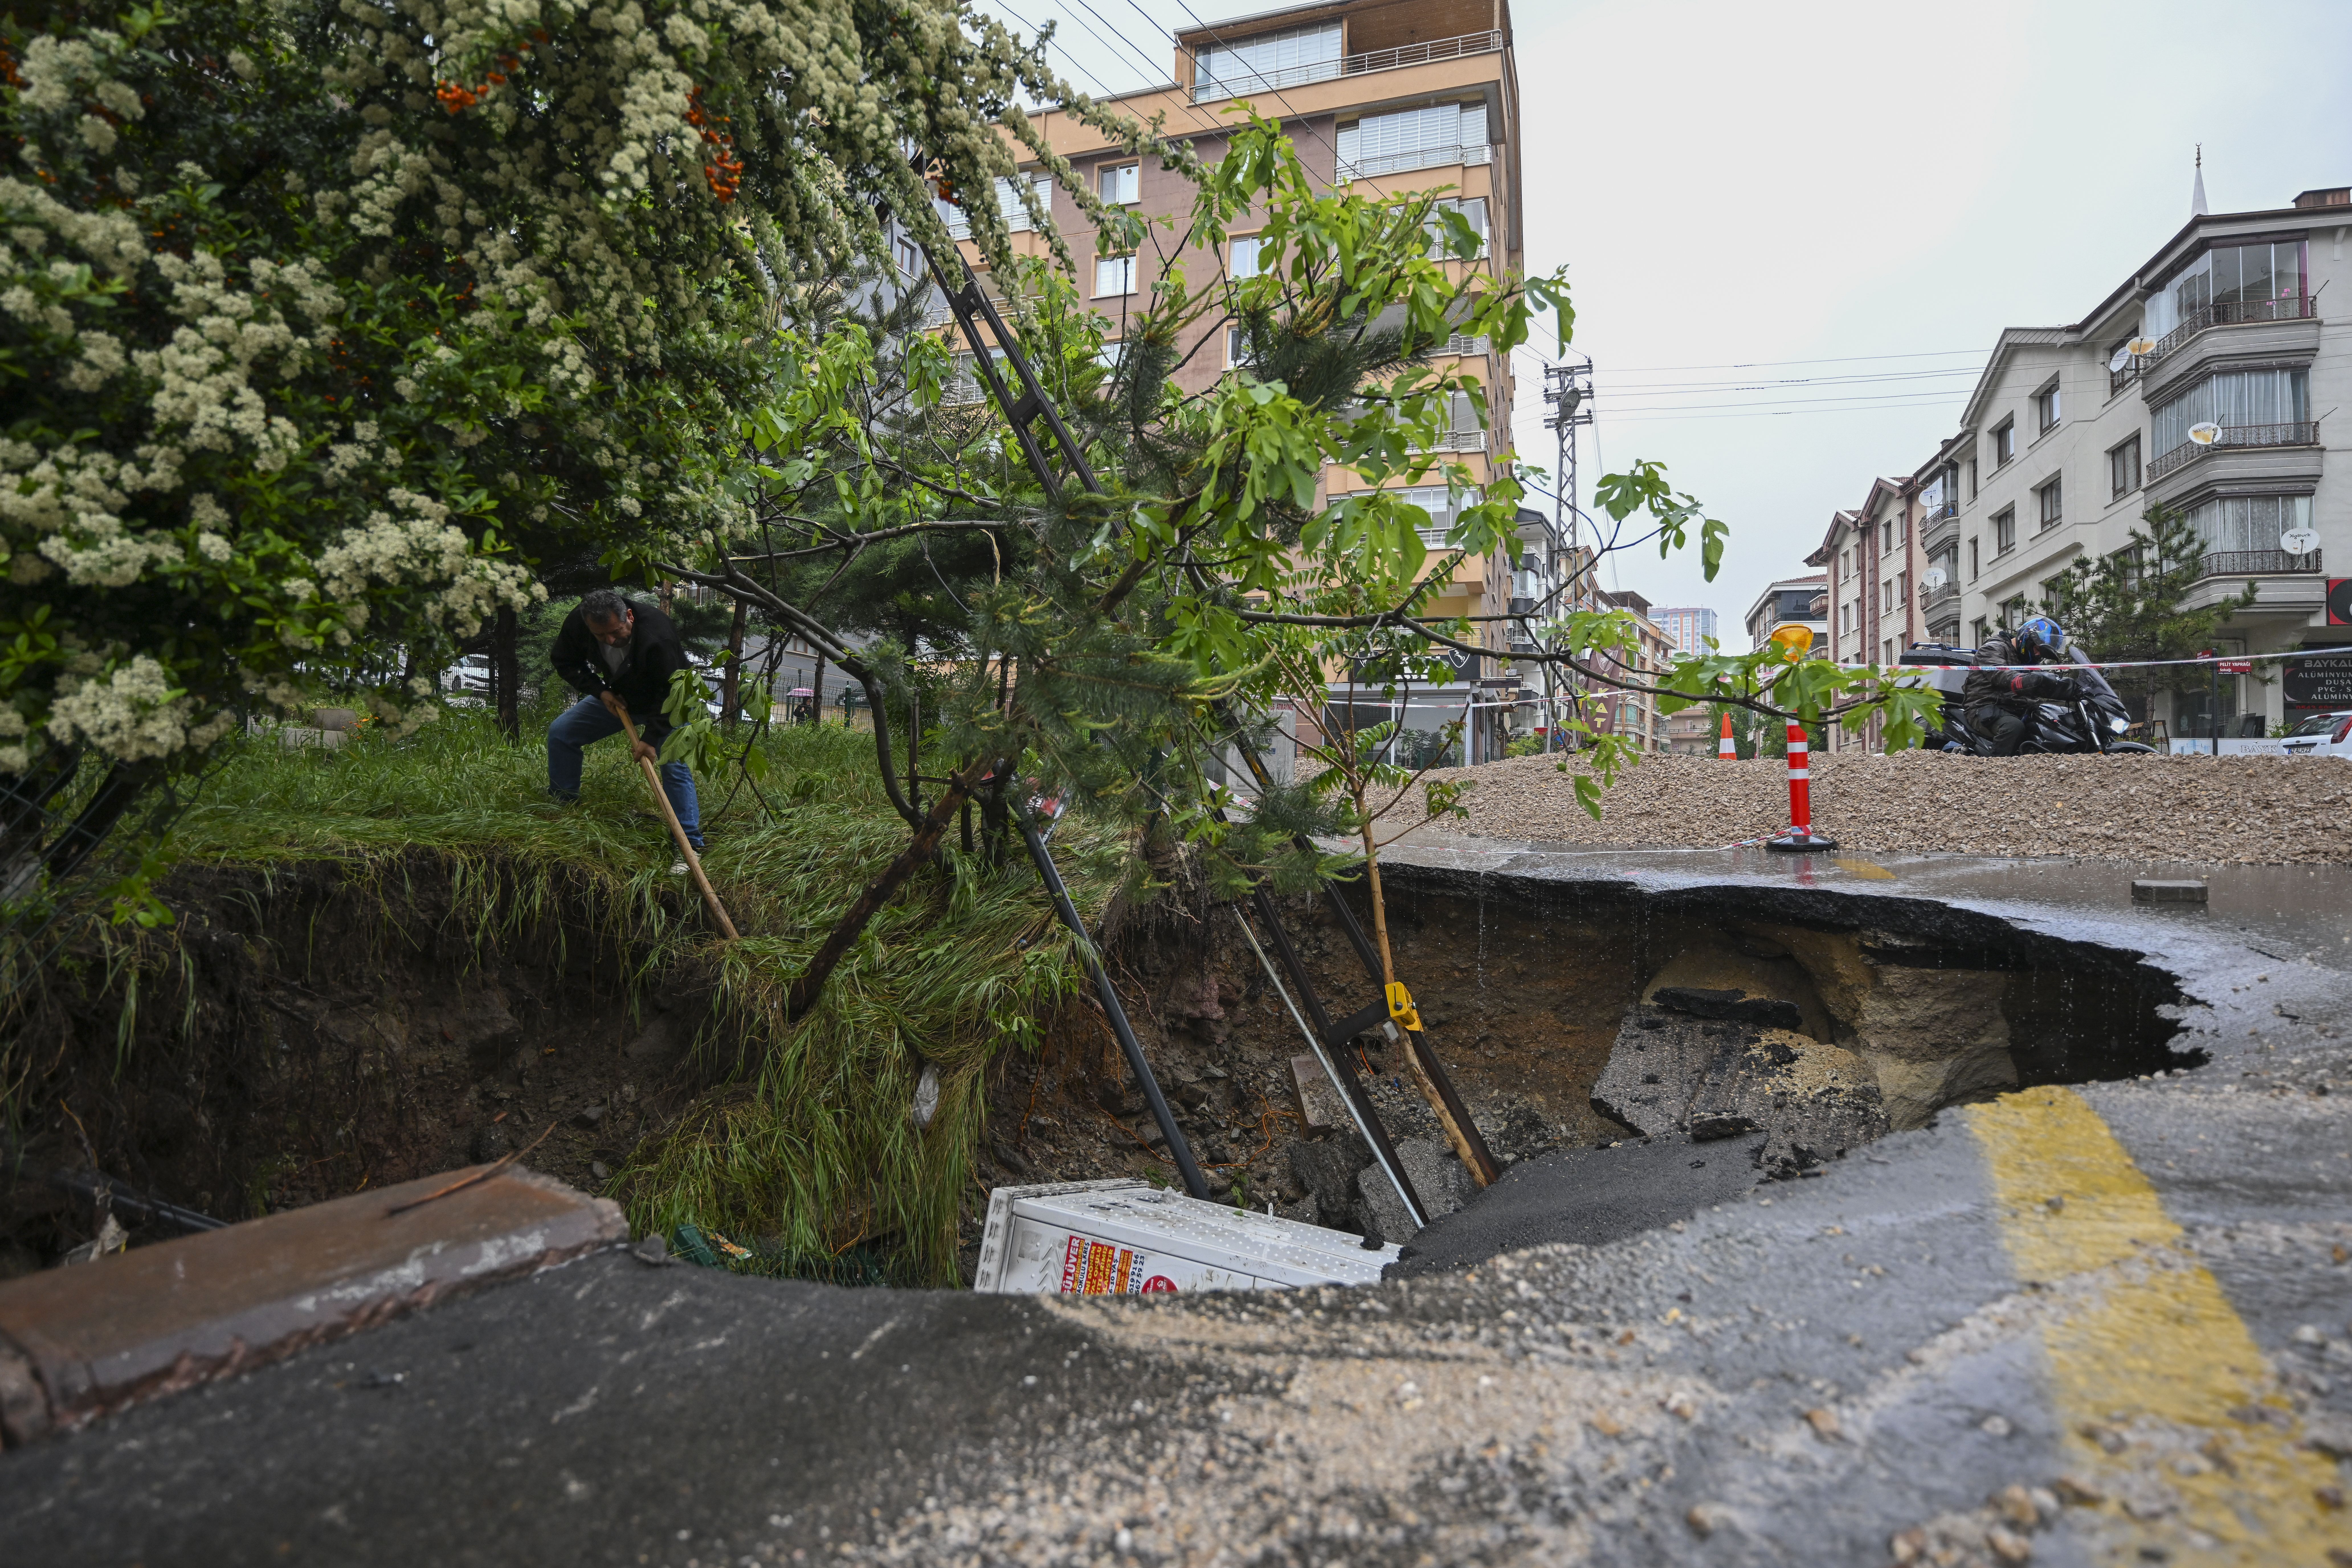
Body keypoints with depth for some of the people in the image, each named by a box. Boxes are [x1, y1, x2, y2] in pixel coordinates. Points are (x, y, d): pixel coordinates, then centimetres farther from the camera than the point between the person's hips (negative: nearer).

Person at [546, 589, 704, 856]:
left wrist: (651, 737, -33)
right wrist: (600, 691, -17)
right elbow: (565, 662, -3)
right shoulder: (576, 624, -22)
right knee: (560, 733, 4)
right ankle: (562, 808, 23)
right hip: (615, 697, 6)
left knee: (675, 767, -20)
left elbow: (671, 692, -31)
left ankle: (690, 846, -17)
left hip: (664, 703, -6)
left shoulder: (658, 636, -39)